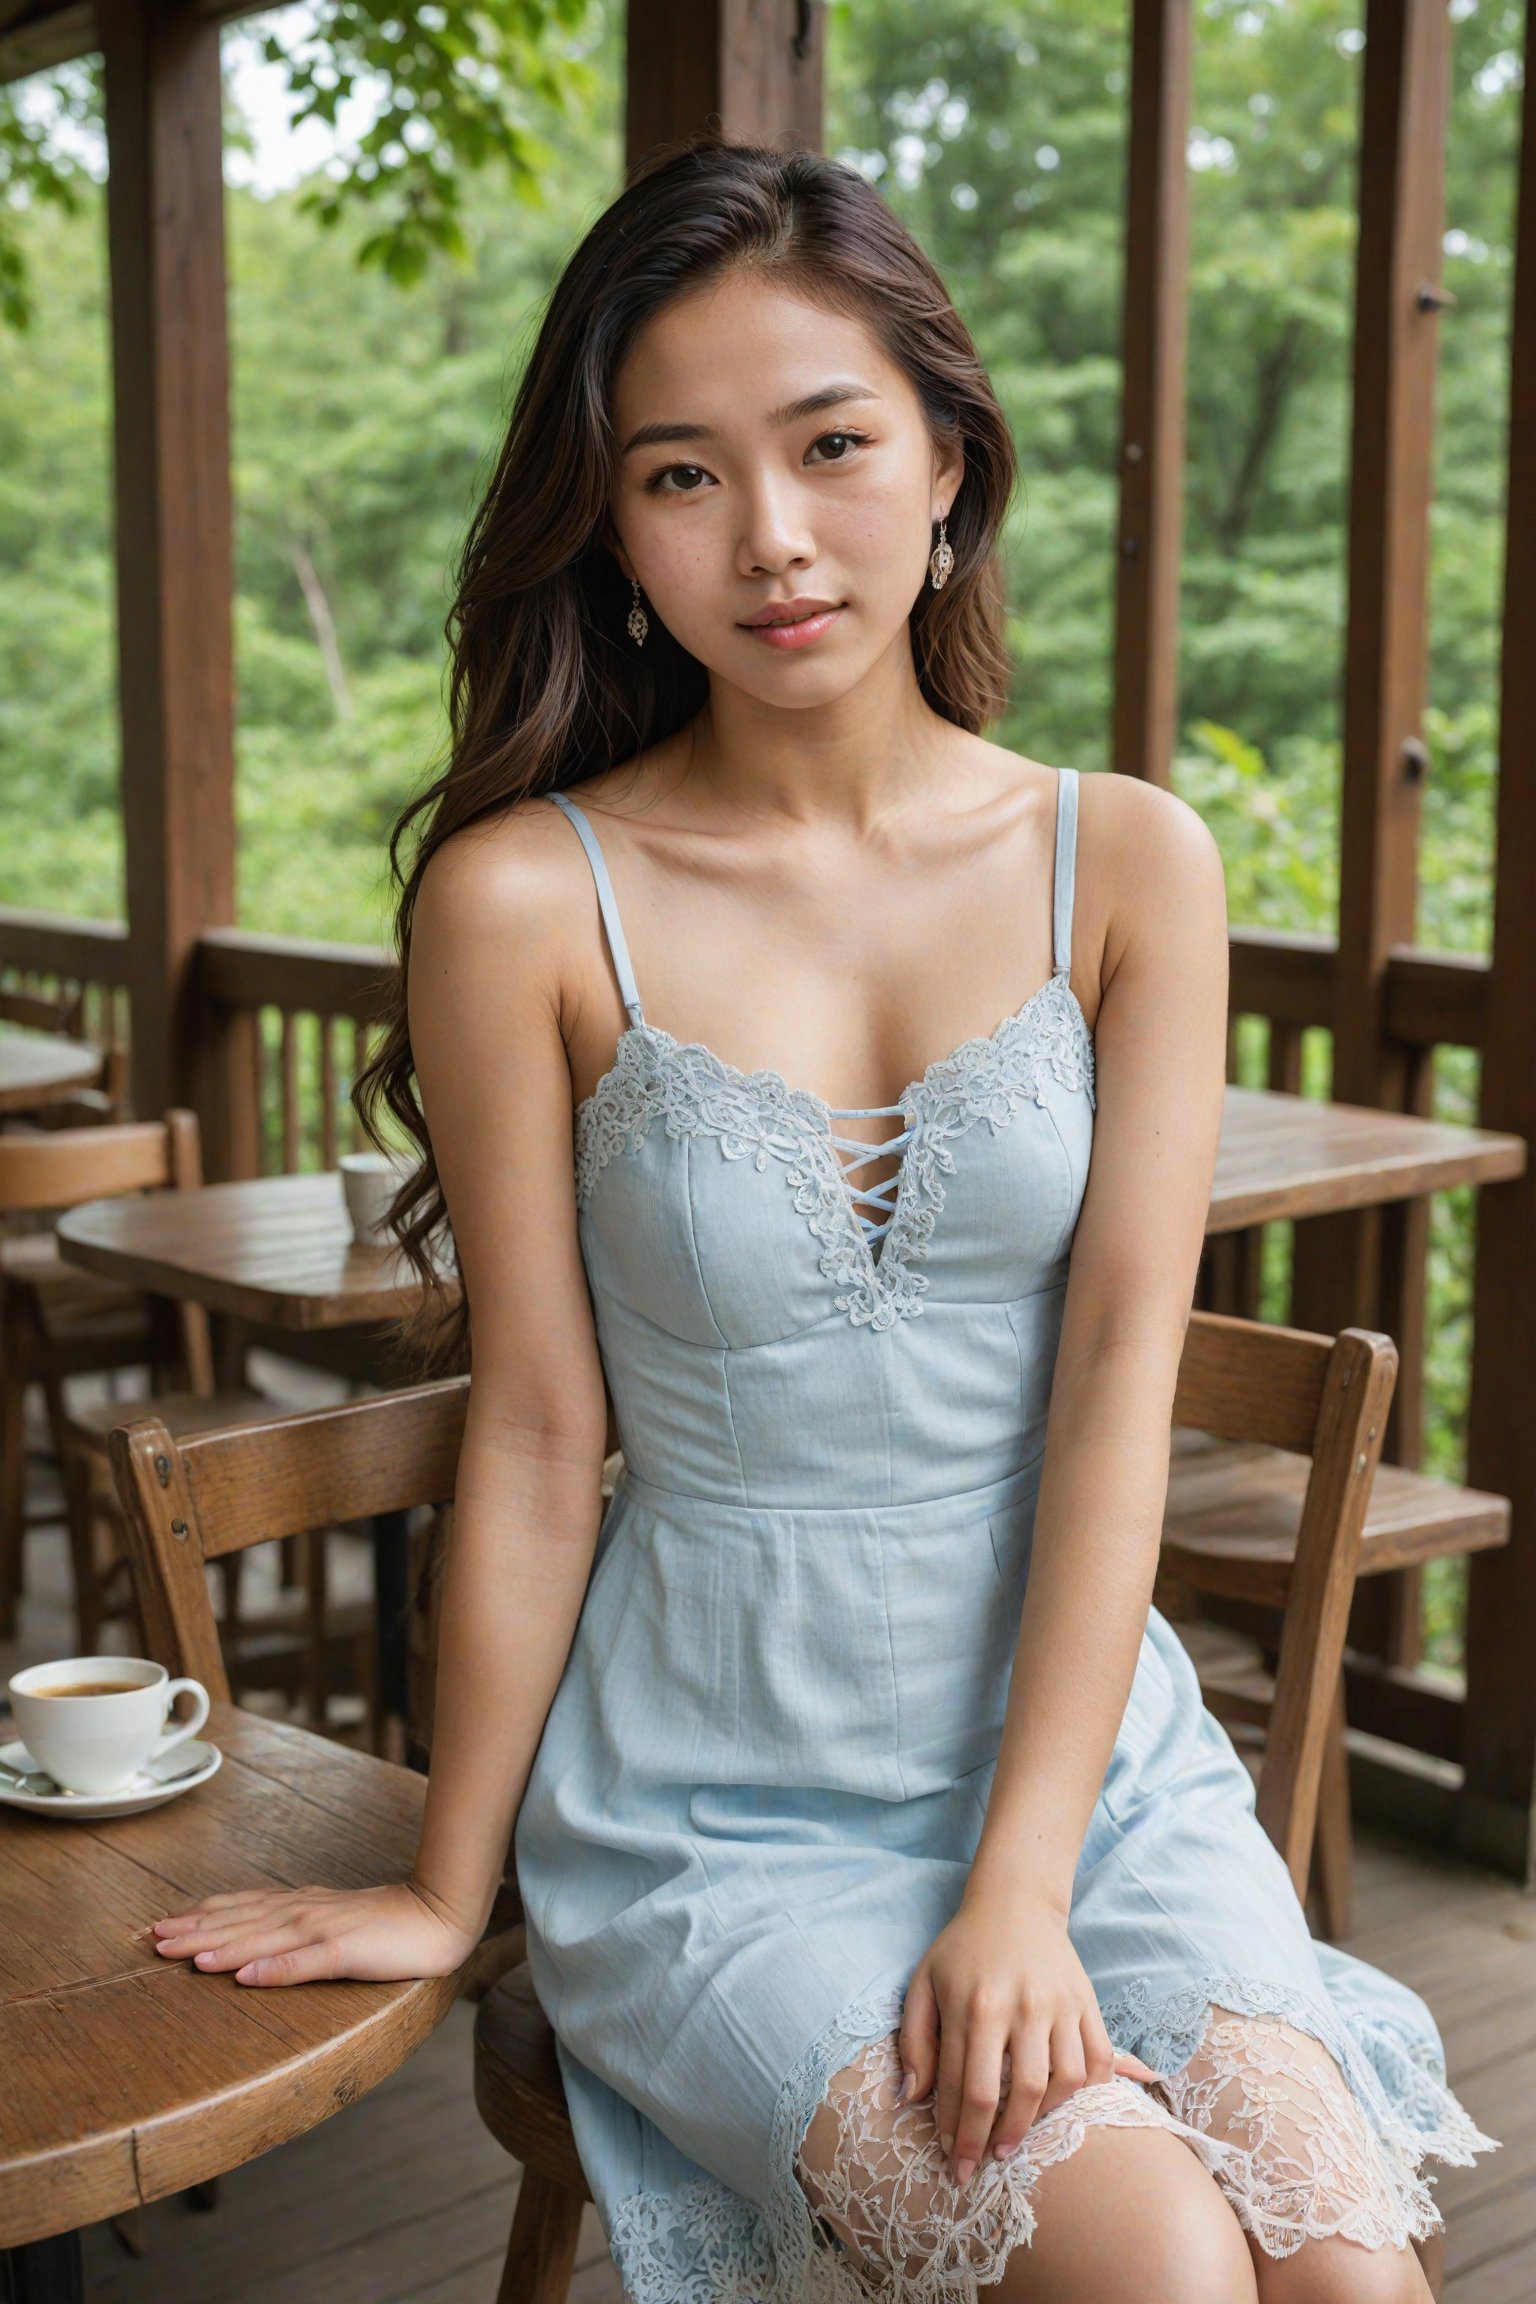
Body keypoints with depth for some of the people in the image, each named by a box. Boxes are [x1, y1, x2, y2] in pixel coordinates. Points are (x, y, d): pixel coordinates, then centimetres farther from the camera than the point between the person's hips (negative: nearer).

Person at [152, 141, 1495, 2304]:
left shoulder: (1131, 861, -1)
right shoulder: (527, 896, -9)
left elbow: (1119, 1377, -7)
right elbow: (537, 1433, -4)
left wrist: (1021, 1885, -14)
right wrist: (448, 1892, 3)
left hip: (1085, 1737, 3)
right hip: (712, 1800, -2)